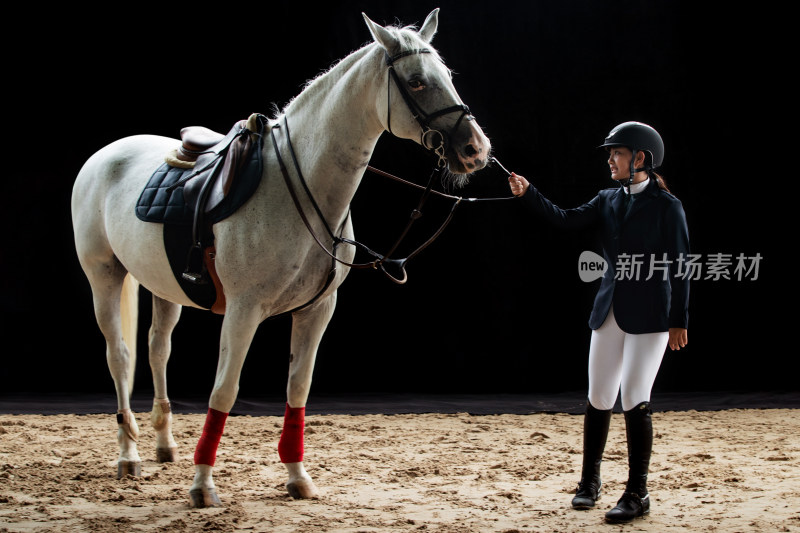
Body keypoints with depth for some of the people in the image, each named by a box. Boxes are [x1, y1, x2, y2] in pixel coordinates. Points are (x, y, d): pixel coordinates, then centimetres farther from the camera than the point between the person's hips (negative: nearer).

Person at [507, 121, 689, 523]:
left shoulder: (667, 206, -6)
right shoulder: (608, 201, 10)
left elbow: (679, 266, -7)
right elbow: (565, 220, 1)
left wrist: (679, 321, -9)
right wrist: (527, 194, -13)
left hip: (649, 316, -5)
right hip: (609, 313, 5)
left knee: (634, 399, -7)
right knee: (598, 399, 8)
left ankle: (637, 493, 1)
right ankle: (589, 481, 23)